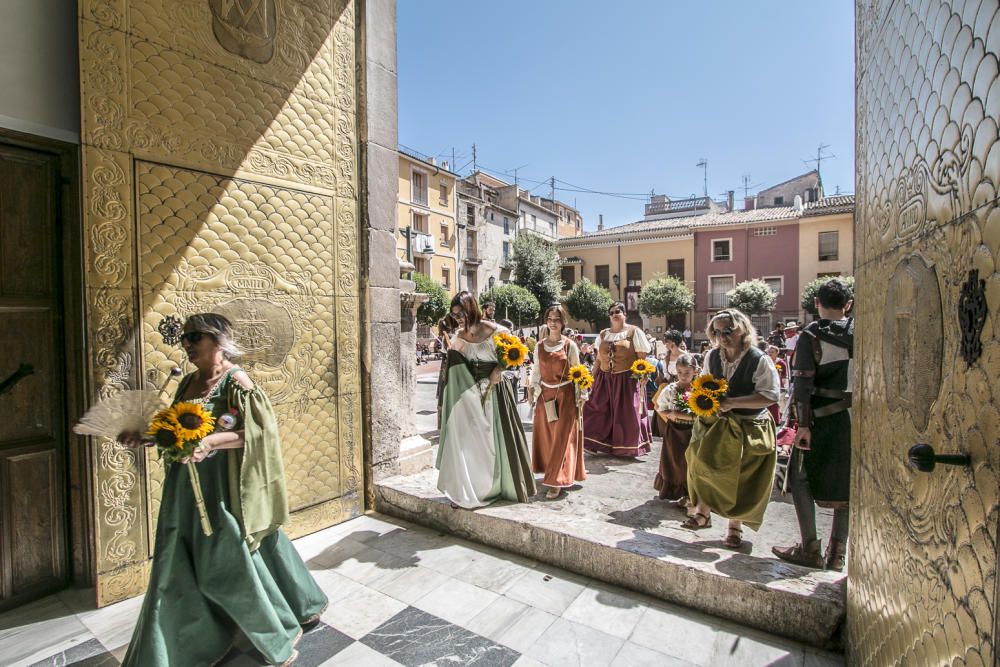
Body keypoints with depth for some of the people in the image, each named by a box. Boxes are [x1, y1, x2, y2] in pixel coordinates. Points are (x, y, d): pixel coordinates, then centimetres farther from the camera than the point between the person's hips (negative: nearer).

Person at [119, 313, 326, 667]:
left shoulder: (235, 380, -15)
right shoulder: (189, 381, 8)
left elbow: (257, 431, -20)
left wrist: (211, 442, -30)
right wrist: (147, 438, 3)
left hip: (222, 488, -7)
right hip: (187, 488, 7)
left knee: (228, 562, 3)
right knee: (178, 567, 16)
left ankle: (282, 633, 25)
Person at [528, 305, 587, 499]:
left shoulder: (570, 345, -4)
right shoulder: (539, 346, 5)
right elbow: (536, 370, 11)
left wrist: (581, 395, -6)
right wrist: (531, 390, 6)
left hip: (565, 395, -4)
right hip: (545, 395, 4)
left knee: (562, 437, -3)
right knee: (545, 436, 12)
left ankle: (557, 482, 3)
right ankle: (550, 471, 32)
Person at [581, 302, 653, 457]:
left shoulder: (634, 332, -1)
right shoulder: (603, 335, 11)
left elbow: (642, 358, -5)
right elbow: (598, 359, 12)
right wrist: (592, 378, 7)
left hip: (627, 380, -4)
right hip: (605, 379, 4)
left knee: (626, 414, 4)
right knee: (598, 410, 2)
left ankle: (627, 447, 19)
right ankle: (594, 444, 12)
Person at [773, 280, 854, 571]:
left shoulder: (811, 335, -8)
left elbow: (804, 383, -14)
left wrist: (803, 424, -12)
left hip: (822, 417, -5)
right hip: (855, 417, 5)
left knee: (801, 477, 7)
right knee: (845, 481, 12)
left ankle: (810, 549, 8)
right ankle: (837, 552, 19)